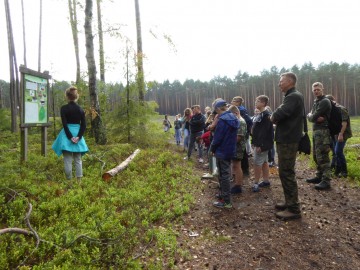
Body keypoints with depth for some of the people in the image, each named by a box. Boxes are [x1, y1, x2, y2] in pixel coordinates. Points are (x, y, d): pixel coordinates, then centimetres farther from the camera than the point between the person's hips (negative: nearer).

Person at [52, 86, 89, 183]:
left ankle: (69, 180, 7)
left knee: (68, 159, 3)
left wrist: (70, 137, -11)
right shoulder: (80, 109, 3)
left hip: (67, 135, -3)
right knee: (78, 159, 10)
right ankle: (79, 179, 11)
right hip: (77, 135, 3)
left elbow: (64, 124, -12)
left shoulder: (63, 108, -6)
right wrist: (78, 137, -7)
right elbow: (83, 125, -3)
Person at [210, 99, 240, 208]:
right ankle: (224, 194, 34)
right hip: (230, 150, 9)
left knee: (224, 176, 0)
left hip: (222, 152, -9)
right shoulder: (233, 118, 7)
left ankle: (226, 201, 8)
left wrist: (212, 149, -4)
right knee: (226, 174, 20)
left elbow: (217, 137, -20)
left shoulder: (222, 120, -21)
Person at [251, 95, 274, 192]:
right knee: (264, 162, 15)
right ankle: (266, 181, 24)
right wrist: (254, 142, 16)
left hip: (263, 144, -10)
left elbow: (264, 131, -23)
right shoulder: (260, 114, 14)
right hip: (259, 142, 10)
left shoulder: (266, 115, -17)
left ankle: (256, 183, 0)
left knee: (257, 163, -7)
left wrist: (260, 144, -25)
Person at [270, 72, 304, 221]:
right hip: (286, 139, 10)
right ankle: (290, 202, 27)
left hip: (287, 140, -10)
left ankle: (294, 209, 2)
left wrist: (273, 117, -6)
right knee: (285, 172, 16)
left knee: (286, 173, -6)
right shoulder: (291, 96, 20)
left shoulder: (294, 96, -14)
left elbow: (279, 114, -27)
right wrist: (276, 117, -3)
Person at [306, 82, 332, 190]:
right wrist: (316, 118, -12)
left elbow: (313, 117, -17)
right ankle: (319, 176, 25)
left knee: (322, 157, -10)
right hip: (315, 131, 10)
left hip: (323, 131, -10)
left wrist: (311, 116, 4)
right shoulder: (316, 102, 18)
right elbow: (309, 116, 7)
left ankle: (326, 181, -7)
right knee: (316, 156, 15)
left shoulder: (325, 101, -10)